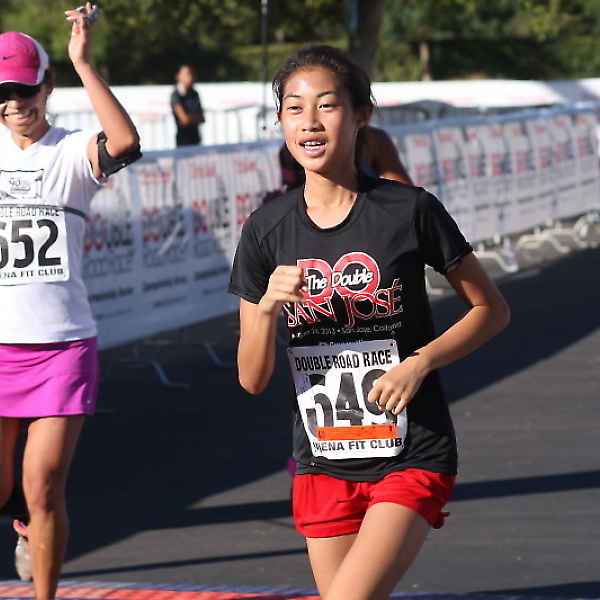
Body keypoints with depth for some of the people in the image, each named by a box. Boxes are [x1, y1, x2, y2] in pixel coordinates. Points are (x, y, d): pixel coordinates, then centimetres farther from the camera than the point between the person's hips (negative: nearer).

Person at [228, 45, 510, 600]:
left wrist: (420, 362, -12)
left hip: (412, 460, -4)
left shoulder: (408, 211, -9)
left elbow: (492, 309, 3)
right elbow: (252, 380, 1)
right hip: (323, 466, 4)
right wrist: (267, 306, -17)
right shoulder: (267, 230, 0)